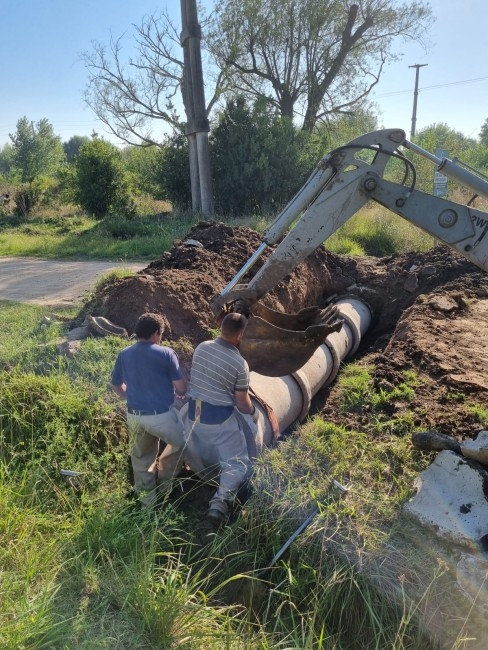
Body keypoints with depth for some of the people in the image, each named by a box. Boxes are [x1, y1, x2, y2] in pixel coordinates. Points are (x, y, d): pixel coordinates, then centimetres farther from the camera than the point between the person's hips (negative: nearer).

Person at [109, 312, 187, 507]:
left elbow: (115, 385, 15)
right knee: (180, 442, 24)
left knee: (141, 459, 22)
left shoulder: (124, 355, 3)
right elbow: (181, 388, -12)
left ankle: (147, 500, 35)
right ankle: (164, 482, 31)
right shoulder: (166, 353, -11)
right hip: (161, 415, -5)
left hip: (134, 416, 5)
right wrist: (178, 394, 11)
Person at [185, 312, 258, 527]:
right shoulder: (239, 364, -16)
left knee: (197, 459, 28)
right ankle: (220, 502, -15)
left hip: (193, 411, 6)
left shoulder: (201, 348, -1)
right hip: (220, 417, -6)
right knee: (237, 463, 2)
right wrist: (253, 412, 13)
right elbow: (242, 403, -8)